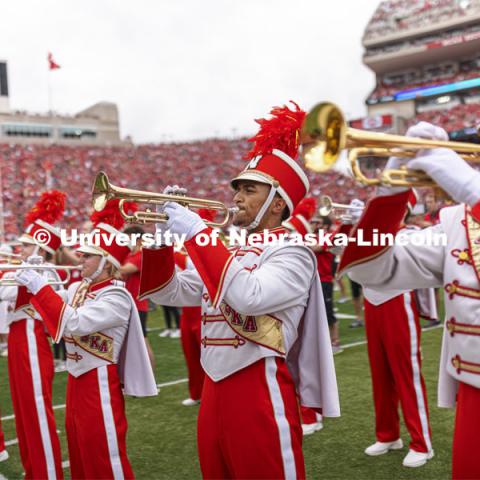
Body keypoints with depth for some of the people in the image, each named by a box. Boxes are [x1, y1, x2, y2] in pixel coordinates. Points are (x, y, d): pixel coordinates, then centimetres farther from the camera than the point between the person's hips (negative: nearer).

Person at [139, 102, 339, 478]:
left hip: (260, 392, -8)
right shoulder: (227, 247, 14)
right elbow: (168, 292, 15)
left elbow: (249, 296, -28)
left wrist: (197, 232, -24)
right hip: (214, 390, 8)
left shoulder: (291, 252, -9)